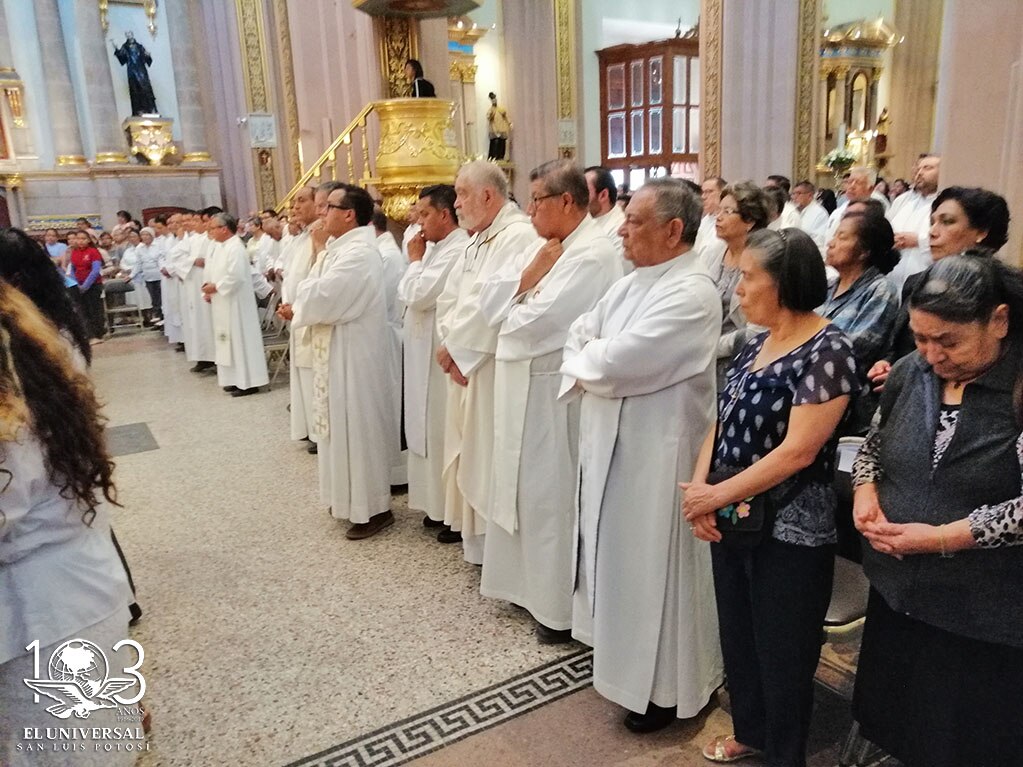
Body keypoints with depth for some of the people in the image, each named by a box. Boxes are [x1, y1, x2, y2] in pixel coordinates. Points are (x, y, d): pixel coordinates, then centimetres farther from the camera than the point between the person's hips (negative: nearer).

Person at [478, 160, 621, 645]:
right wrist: (528, 276, -9)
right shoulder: (543, 247, 11)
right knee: (526, 488, 18)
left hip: (555, 393, -9)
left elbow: (537, 322, -24)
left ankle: (562, 607, 20)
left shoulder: (593, 254, -16)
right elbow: (488, 300, 7)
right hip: (520, 387, 9)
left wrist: (509, 312, -3)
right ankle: (532, 583, 36)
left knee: (554, 494, 2)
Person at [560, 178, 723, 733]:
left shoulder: (691, 293, -20)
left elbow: (616, 363, -27)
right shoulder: (634, 281, 10)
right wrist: (589, 364, -13)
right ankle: (628, 654, 41)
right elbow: (580, 335, 9)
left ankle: (666, 686, 26)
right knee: (621, 553, 20)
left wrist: (582, 360, -7)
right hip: (611, 442, 9)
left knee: (653, 562, 5)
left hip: (656, 451, -9)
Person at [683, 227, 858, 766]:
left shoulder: (828, 351, -17)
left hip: (790, 532, -7)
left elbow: (798, 451, -22)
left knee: (781, 652, 12)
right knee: (737, 638, 21)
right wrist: (698, 488, -9)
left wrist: (716, 494, -17)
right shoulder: (756, 343, 6)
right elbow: (724, 421, 6)